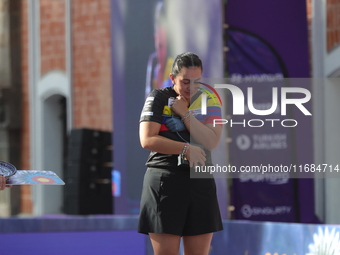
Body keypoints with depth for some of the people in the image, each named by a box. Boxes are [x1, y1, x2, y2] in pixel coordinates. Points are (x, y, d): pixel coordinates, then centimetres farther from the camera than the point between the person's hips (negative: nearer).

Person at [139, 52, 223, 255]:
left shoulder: (208, 101, 9)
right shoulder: (159, 98, 1)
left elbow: (212, 142, -5)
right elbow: (147, 140, -9)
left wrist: (184, 114, -9)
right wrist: (186, 149, -12)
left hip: (201, 182, 3)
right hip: (165, 180, -3)